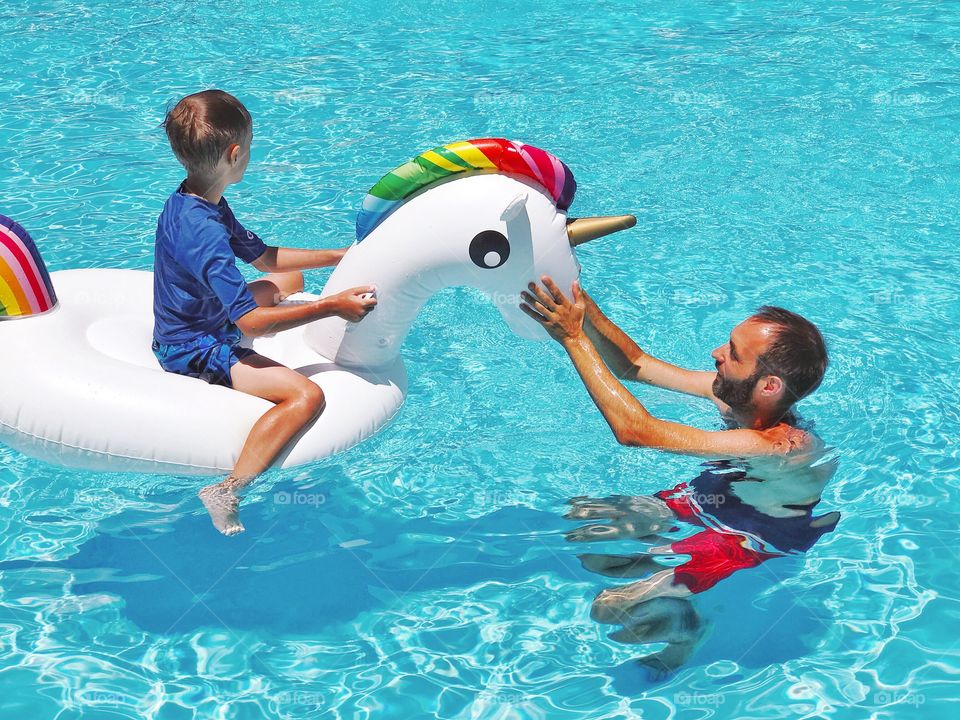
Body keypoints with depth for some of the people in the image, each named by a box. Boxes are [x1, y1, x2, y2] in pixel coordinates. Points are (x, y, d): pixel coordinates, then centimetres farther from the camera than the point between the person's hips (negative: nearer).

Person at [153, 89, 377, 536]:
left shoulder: (195, 203, 0)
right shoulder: (202, 232, -32)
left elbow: (266, 257, 13)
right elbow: (250, 322, -32)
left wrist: (340, 257, 9)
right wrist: (333, 307, -28)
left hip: (194, 325, 11)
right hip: (194, 351, -10)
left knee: (290, 280, 29)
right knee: (305, 395, -28)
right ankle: (229, 491, -22)